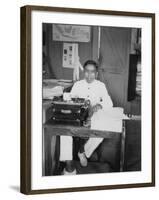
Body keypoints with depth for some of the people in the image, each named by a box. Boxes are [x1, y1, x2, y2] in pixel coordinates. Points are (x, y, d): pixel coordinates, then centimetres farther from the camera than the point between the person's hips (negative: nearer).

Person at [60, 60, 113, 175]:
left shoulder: (101, 86, 9)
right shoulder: (77, 85, 12)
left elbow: (109, 103, 0)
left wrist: (99, 105, -22)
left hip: (94, 117, -1)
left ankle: (84, 152, -4)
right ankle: (69, 164, -29)